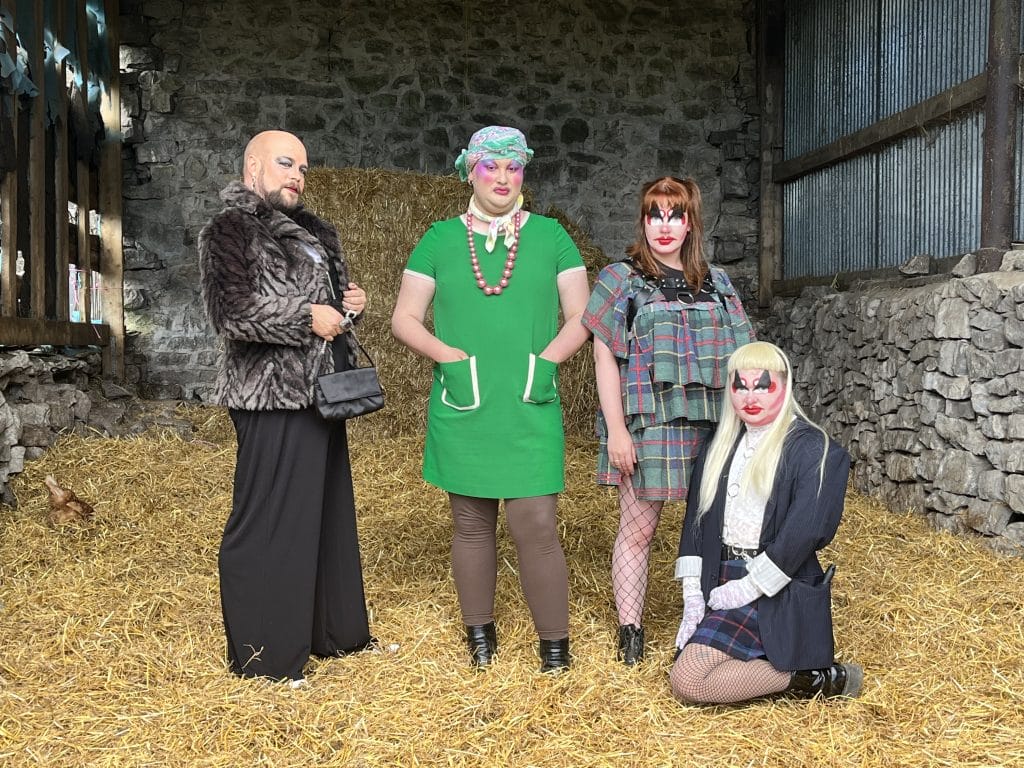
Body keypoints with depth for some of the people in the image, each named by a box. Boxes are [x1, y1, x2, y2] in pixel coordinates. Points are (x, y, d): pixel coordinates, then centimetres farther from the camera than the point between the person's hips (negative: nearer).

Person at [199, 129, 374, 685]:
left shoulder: (304, 230, 19)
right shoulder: (229, 231, -8)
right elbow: (232, 312, -21)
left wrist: (348, 302, 8)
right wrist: (309, 318, -17)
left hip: (318, 393, 9)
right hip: (273, 396, -9)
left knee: (325, 513, 15)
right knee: (269, 520, -3)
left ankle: (327, 630, 29)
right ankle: (263, 651, 10)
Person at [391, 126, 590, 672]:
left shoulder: (550, 236, 7)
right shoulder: (440, 239, 7)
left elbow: (580, 315, 6)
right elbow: (404, 319, 5)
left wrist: (546, 361, -10)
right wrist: (449, 356, -11)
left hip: (530, 411, -1)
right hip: (462, 409, 1)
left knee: (535, 525, -6)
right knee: (471, 523, 10)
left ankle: (555, 642, 10)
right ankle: (479, 632, 27)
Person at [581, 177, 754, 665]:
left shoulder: (717, 284, 13)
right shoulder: (621, 279, 1)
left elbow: (736, 360, 15)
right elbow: (605, 358, -3)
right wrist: (616, 430, -10)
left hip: (710, 425, 4)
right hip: (646, 425, -3)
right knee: (637, 529, 2)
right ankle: (630, 631, 13)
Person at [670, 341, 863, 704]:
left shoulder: (812, 448, -6)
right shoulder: (721, 444, 13)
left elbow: (801, 534, -15)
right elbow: (696, 518, 10)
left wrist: (745, 589, -14)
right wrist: (693, 595, 1)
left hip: (776, 593, -7)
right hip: (721, 582, 7)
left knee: (688, 682, -20)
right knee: (687, 672, -11)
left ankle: (813, 678, -7)